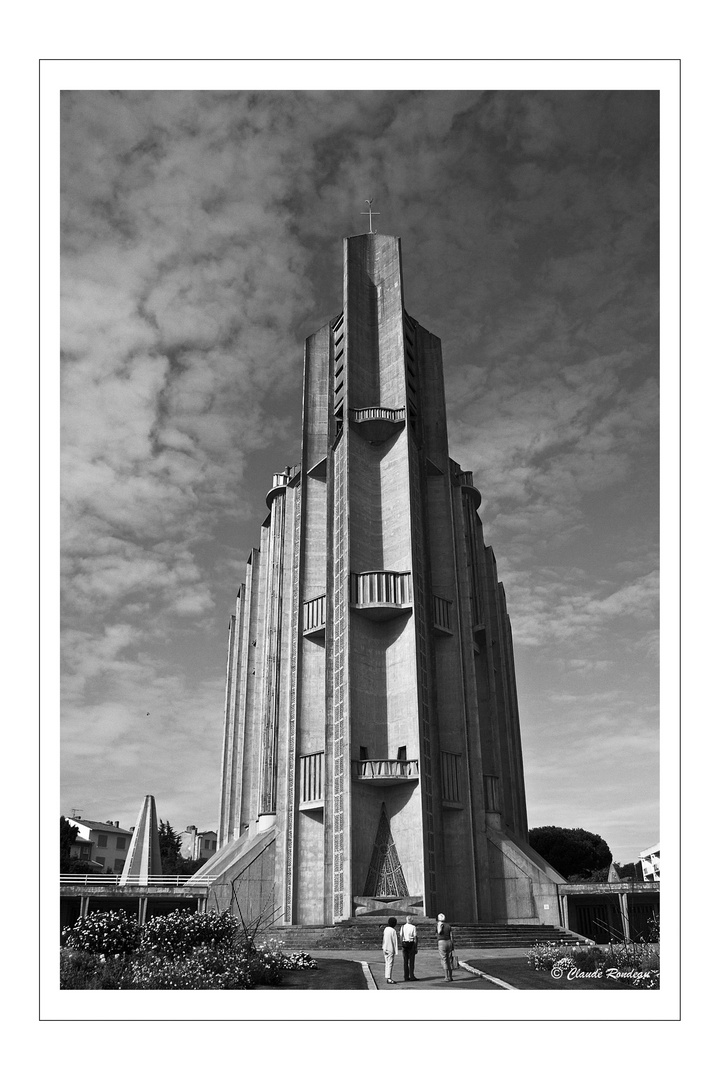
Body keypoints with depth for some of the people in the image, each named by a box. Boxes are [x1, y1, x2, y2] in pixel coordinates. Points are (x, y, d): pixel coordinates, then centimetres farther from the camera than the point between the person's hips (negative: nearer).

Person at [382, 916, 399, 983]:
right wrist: (396, 951, -8)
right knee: (390, 963, -4)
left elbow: (383, 940, 11)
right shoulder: (393, 931, -14)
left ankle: (387, 977, 16)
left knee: (387, 963, 13)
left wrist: (383, 949, 14)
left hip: (385, 949, 7)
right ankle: (388, 978, -7)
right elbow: (395, 941, -12)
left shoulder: (385, 929, 7)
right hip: (391, 949, -7)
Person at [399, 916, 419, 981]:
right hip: (411, 944, -3)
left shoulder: (403, 927, 5)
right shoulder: (413, 927, -6)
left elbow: (401, 937, 3)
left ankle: (406, 977, 9)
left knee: (405, 961, 8)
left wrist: (401, 945, 9)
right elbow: (415, 937, -7)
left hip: (404, 944, 4)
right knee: (411, 961, 1)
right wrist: (416, 947, -3)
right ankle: (412, 976, -2)